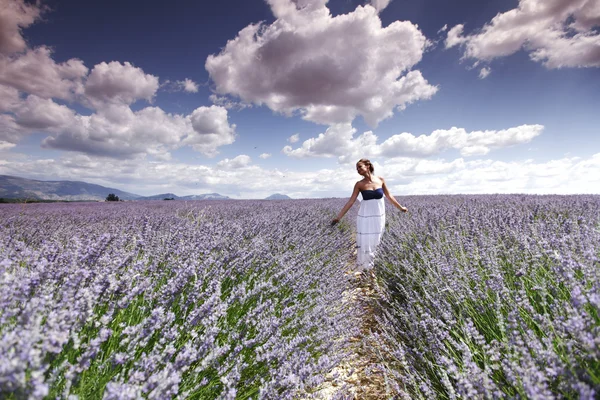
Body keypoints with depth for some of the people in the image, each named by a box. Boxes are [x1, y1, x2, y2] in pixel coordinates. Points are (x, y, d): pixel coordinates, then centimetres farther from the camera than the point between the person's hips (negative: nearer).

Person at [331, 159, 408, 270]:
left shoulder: (380, 180, 0)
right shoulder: (359, 184, -5)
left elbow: (389, 196, 12)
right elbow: (351, 201, -5)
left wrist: (400, 207, 20)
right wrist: (339, 217, -9)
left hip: (379, 216, 2)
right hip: (365, 216, -2)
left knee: (374, 242, 12)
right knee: (364, 242, 0)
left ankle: (369, 266, 27)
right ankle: (363, 268, 16)